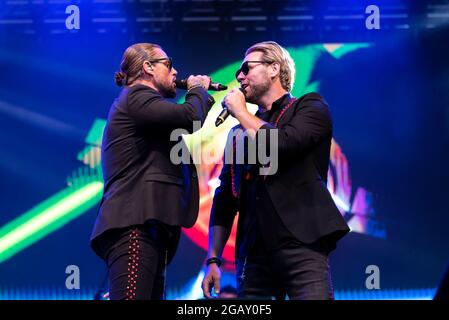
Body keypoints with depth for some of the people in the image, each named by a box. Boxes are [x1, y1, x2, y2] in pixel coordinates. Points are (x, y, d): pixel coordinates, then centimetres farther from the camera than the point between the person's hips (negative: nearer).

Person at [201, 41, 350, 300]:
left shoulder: (310, 107, 7)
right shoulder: (239, 132, 22)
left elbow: (280, 144, -13)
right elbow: (226, 197, 18)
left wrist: (240, 111, 3)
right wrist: (213, 259, 8)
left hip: (301, 244, -5)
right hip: (253, 252, 5)